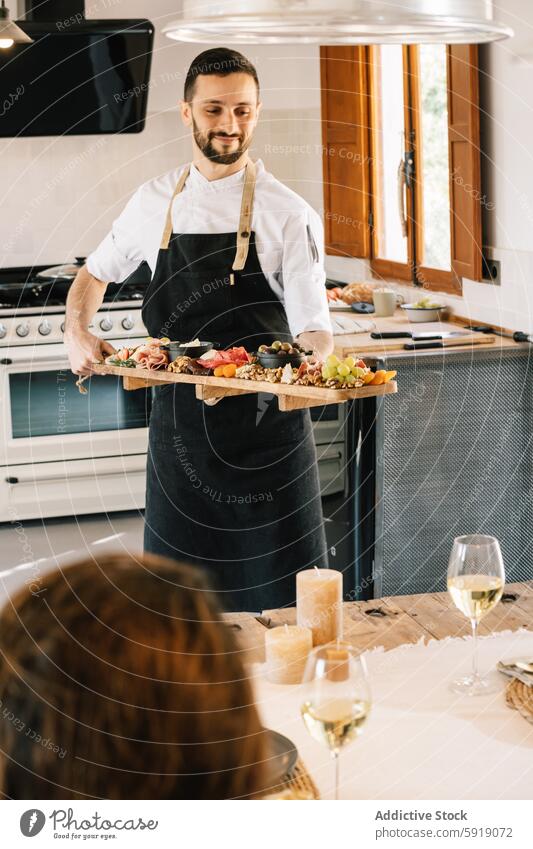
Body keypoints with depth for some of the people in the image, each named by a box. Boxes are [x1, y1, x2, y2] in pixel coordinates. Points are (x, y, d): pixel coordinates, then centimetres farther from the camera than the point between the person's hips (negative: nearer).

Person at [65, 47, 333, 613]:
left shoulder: (288, 215, -7)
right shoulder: (155, 202, 6)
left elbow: (313, 330, -10)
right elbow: (96, 272, 22)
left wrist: (313, 361, -33)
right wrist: (77, 335, 4)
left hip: (263, 431, -3)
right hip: (180, 428, 4)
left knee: (281, 600, 1)